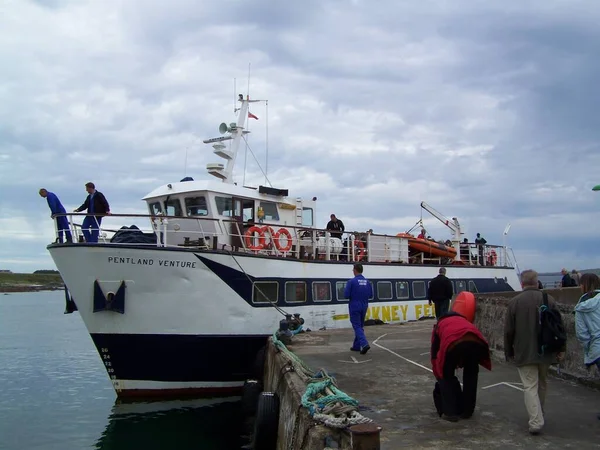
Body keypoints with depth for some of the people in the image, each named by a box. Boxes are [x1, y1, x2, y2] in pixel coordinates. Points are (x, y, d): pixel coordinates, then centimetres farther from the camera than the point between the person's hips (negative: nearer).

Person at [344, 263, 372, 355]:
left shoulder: (351, 282, -14)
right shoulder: (367, 282, 3)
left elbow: (346, 295, -14)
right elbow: (370, 295, 8)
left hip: (354, 307, -6)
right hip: (364, 307, 6)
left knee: (357, 327, -4)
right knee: (360, 326, 16)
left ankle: (364, 344, -21)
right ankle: (357, 346, 22)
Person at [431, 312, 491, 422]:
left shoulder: (439, 325, 39)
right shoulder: (463, 320, 45)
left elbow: (434, 354, 38)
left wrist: (438, 375, 48)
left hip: (453, 343, -3)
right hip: (476, 341, 3)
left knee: (446, 376, 23)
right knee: (471, 374, 29)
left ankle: (450, 412, 21)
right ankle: (467, 411, 34)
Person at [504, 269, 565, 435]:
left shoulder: (515, 302, -6)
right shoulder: (549, 299, -1)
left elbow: (508, 330, -4)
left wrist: (509, 352, 7)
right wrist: (561, 348, 8)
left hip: (524, 353, -3)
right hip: (546, 352, 3)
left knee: (530, 386, -2)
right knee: (542, 384, 20)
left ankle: (536, 421, -13)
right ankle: (539, 415, 35)